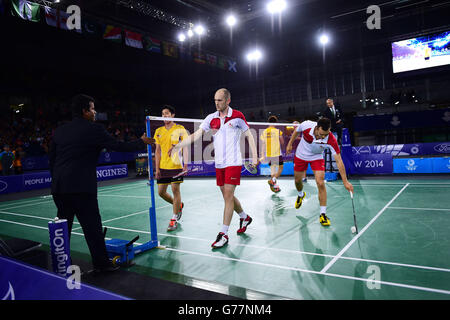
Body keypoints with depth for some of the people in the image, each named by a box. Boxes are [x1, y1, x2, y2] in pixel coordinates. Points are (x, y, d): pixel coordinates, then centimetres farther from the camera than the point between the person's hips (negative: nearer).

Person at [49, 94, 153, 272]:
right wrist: (142, 142, 7)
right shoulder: (93, 129, -7)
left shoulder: (59, 131, 12)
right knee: (92, 226, 2)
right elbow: (118, 146, -4)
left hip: (59, 188, 7)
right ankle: (101, 263, 12)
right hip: (81, 188, -7)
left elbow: (51, 159, 15)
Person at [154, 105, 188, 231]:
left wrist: (185, 164, -11)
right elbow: (158, 151, 11)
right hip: (163, 167, 5)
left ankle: (174, 219, 7)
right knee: (161, 192, 7)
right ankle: (178, 205, 33)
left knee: (175, 190, -5)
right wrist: (157, 168, 5)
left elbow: (185, 147, -2)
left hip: (176, 165, -5)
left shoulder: (180, 129, -1)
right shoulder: (159, 131, 10)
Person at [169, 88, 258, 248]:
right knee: (227, 196, 13)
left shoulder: (237, 116, -4)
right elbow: (196, 135, -2)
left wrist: (254, 156, -1)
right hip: (219, 164, 5)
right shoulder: (211, 118, 5)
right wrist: (178, 146, -13)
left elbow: (249, 135, 4)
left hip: (233, 163, -5)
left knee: (228, 195, -9)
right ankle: (245, 218, 38)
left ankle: (223, 234, -2)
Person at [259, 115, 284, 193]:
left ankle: (275, 186, 16)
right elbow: (282, 143, -1)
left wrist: (263, 155, 5)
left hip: (268, 154, 4)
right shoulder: (278, 131, -7)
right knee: (280, 168, 10)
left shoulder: (264, 132, 2)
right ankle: (273, 180, -12)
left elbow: (263, 144, 2)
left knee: (273, 169, 13)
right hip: (277, 153, -4)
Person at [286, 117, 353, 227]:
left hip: (317, 157, -2)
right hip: (301, 155, 2)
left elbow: (339, 161, -31)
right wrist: (290, 144, 3)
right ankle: (301, 195, 51)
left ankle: (323, 214, -5)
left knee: (320, 183, -16)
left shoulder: (331, 140, -35)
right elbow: (297, 131, -6)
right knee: (297, 180, 15)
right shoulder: (306, 125, -32)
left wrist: (345, 181, -33)